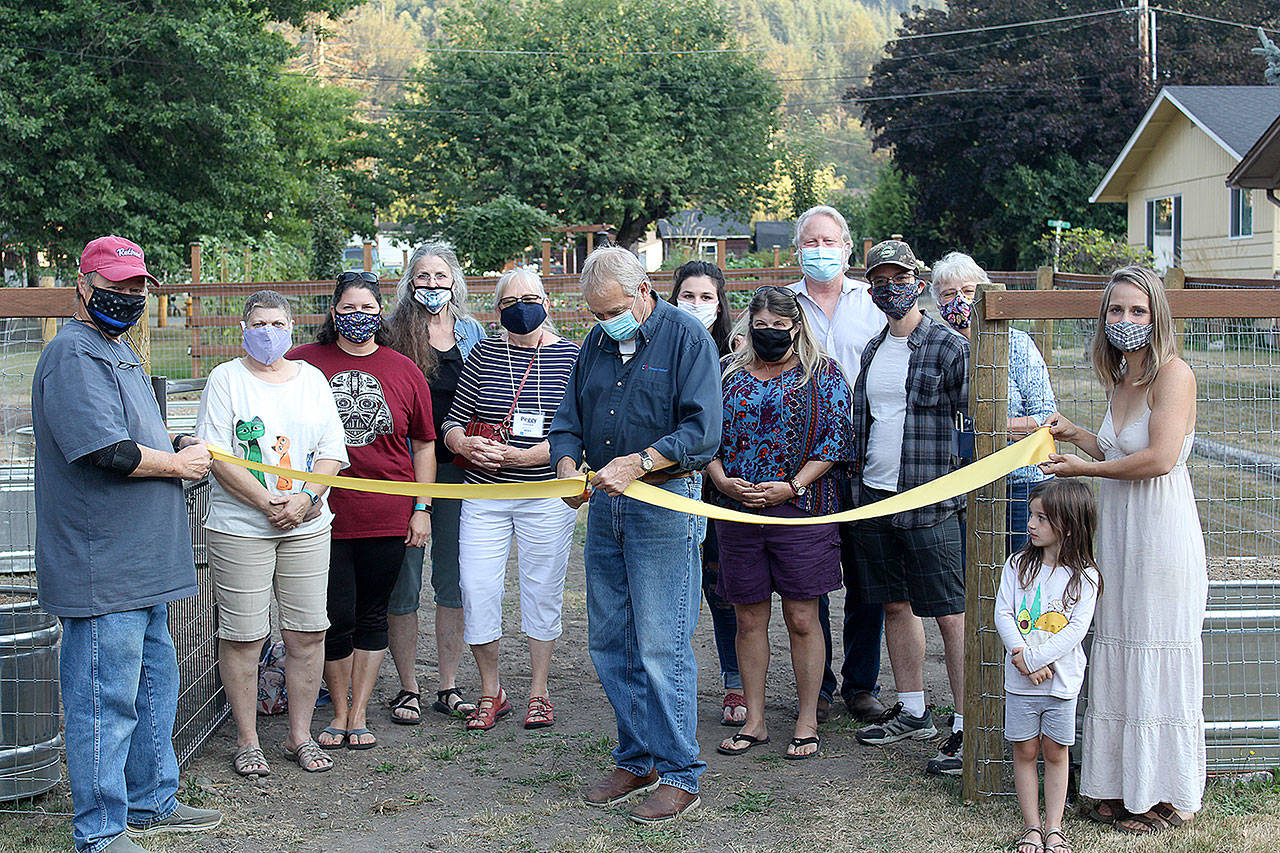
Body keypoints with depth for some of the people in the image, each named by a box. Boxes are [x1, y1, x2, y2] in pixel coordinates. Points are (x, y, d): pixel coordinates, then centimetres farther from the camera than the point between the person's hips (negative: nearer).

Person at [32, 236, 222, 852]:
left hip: (143, 563, 10)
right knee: (105, 697, -3)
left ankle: (150, 802, 33)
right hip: (100, 565, -10)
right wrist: (179, 463, -10)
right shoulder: (74, 354, -14)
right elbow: (106, 451, -25)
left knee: (154, 683, 19)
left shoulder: (119, 350, 18)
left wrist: (179, 448, 8)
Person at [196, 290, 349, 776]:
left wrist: (304, 499, -10)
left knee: (307, 632, 4)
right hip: (240, 529, -4)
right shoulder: (225, 380, 1)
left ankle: (300, 736, 18)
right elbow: (217, 456, -8)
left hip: (308, 527, 4)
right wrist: (268, 503, -14)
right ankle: (247, 741, 13)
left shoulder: (311, 379, 13)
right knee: (242, 636, -1)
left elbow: (332, 450, 7)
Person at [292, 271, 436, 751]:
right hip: (325, 515, -1)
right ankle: (340, 712, 20)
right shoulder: (304, 363, 2)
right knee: (336, 618, 1)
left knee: (372, 616, 9)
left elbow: (424, 445, 11)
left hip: (388, 518, 1)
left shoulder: (404, 371, 6)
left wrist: (422, 508, 5)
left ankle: (359, 714, 20)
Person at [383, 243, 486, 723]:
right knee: (403, 579, 0)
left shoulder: (472, 332, 11)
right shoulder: (395, 330, 1)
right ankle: (407, 687, 12)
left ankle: (448, 687, 16)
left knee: (453, 577, 7)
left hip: (456, 466, 3)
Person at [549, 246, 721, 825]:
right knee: (609, 642, 10)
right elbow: (568, 420, 15)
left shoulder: (686, 337, -6)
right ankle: (636, 761, 23)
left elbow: (702, 430, -14)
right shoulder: (597, 344, 13)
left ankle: (679, 776, 3)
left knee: (662, 646, -7)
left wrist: (638, 462, -25)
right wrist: (568, 466, -6)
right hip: (605, 506, 7)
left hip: (665, 503, -7)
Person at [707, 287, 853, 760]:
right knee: (749, 619, 7)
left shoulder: (822, 374, 3)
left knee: (802, 619, 2)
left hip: (801, 509, -3)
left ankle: (807, 721, 14)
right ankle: (754, 720, 19)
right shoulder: (729, 374, 12)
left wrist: (791, 486, -12)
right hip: (736, 510, 3)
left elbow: (836, 438, -3)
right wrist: (722, 479, -6)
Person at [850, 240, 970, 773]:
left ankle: (967, 725, 1)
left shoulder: (949, 348, -6)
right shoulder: (872, 350, 14)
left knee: (951, 614, -4)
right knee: (895, 606, 13)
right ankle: (912, 712, 25)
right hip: (874, 496, 7)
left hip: (929, 501, -7)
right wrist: (857, 467, 17)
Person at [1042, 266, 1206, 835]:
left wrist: (1083, 468, -12)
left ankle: (1167, 796, 14)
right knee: (1116, 655, 10)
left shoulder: (1173, 373, -12)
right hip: (1116, 531, 8)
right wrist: (1074, 435, 17)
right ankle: (1121, 785, 21)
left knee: (1157, 656, 1)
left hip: (1161, 532, -8)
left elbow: (1160, 458, -21)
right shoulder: (1120, 380, 13)